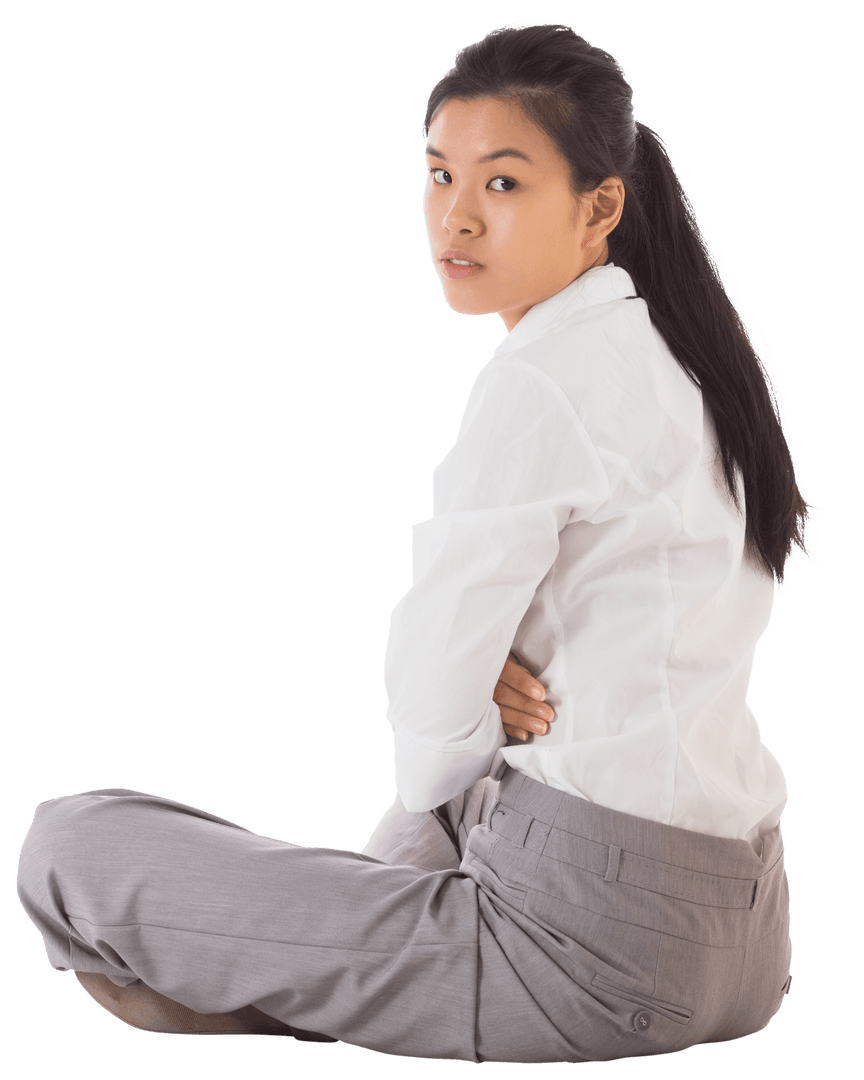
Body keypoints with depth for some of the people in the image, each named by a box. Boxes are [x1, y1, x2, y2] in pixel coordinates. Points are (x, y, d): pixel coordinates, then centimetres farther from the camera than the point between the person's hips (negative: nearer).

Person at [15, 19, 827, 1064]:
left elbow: (435, 692, -14)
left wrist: (436, 787, 7)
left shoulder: (542, 380, -17)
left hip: (593, 939, -9)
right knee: (430, 812, 43)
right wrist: (495, 676, -3)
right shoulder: (694, 348, 12)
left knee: (68, 845, -5)